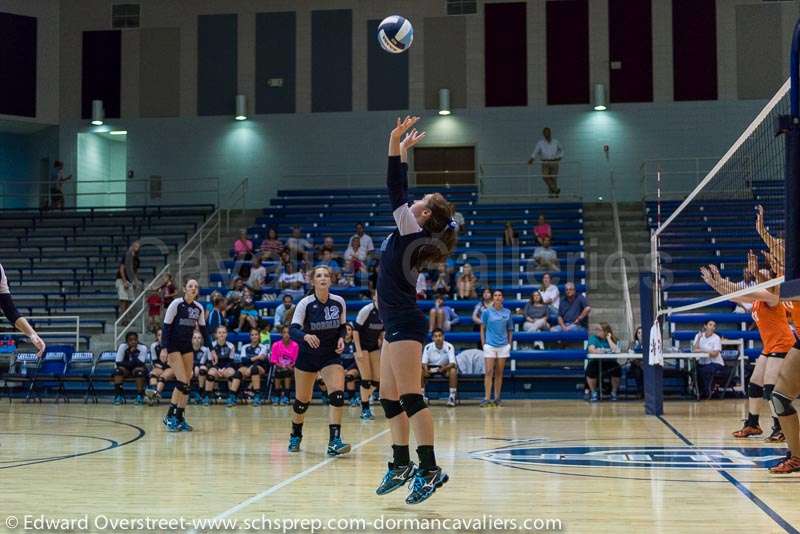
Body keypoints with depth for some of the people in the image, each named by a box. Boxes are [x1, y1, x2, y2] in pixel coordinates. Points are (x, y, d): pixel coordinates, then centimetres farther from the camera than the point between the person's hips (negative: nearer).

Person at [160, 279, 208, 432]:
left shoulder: (199, 308, 4)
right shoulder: (176, 304, -12)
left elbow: (203, 329, 13)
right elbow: (166, 326, -12)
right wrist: (164, 348, -19)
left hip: (188, 347, 6)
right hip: (173, 346, -6)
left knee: (186, 384, 2)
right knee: (182, 382, -14)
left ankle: (179, 419, 8)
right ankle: (169, 416, -3)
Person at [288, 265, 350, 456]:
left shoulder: (339, 302, -7)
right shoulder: (305, 303, -15)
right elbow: (293, 330, -23)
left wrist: (341, 339, -12)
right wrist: (306, 336, -44)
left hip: (331, 355, 1)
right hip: (307, 355, -1)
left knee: (337, 393, -22)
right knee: (302, 401, 8)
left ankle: (334, 441, -21)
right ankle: (295, 436, 36)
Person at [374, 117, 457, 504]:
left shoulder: (413, 231, -8)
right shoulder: (411, 233, 14)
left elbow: (396, 191, -14)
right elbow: (400, 191, 23)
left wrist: (395, 145, -13)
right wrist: (403, 151, 26)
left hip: (404, 325, -10)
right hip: (398, 325, 10)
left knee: (410, 398, -13)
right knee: (389, 398, 12)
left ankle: (430, 469, -14)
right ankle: (401, 466, 18)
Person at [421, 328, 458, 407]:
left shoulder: (449, 347, -18)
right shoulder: (428, 347, -13)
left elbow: (452, 363, -25)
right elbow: (424, 362, -12)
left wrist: (445, 368, -46)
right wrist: (426, 369, -36)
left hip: (445, 368, -2)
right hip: (431, 368, 2)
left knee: (453, 370, -35)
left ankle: (452, 396, -28)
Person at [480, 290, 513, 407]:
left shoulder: (507, 312, 7)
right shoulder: (487, 312, 1)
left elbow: (510, 330, 13)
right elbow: (482, 329, 4)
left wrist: (509, 344, 6)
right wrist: (483, 344, -3)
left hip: (503, 346, 2)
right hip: (490, 345, -2)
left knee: (499, 373, 6)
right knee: (489, 372, -8)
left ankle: (497, 398, 12)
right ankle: (487, 398, -9)